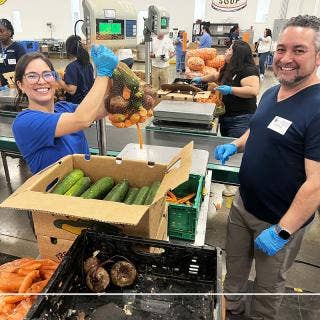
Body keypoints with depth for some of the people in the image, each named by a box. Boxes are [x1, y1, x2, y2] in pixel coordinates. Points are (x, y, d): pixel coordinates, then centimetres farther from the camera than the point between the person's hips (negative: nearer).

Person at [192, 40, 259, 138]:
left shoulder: (249, 70, -15)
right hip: (225, 115, 9)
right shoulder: (229, 69, 14)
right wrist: (201, 79, 36)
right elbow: (216, 76, 32)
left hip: (241, 119, -9)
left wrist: (230, 90, -29)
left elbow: (253, 91, -28)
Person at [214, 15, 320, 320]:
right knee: (235, 262, 26)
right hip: (243, 203, 7)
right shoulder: (271, 93, 1)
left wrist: (282, 231, -26)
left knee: (268, 283, 19)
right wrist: (235, 145, -1)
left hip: (280, 220, -7)